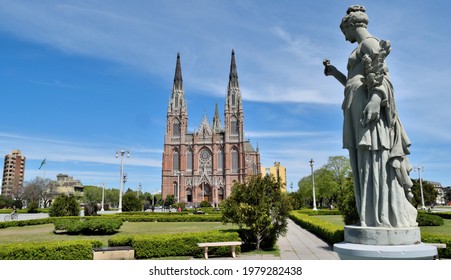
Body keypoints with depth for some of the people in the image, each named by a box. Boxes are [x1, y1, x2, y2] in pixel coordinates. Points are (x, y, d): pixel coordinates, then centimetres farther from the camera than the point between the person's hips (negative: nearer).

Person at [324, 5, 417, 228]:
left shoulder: (369, 42, 2)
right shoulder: (362, 51, 30)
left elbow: (381, 73, -14)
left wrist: (375, 99, -28)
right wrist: (334, 73, 36)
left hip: (367, 103, -10)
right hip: (360, 108, 10)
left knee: (375, 160, -14)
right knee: (367, 162, 3)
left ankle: (385, 218, -14)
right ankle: (375, 218, 3)